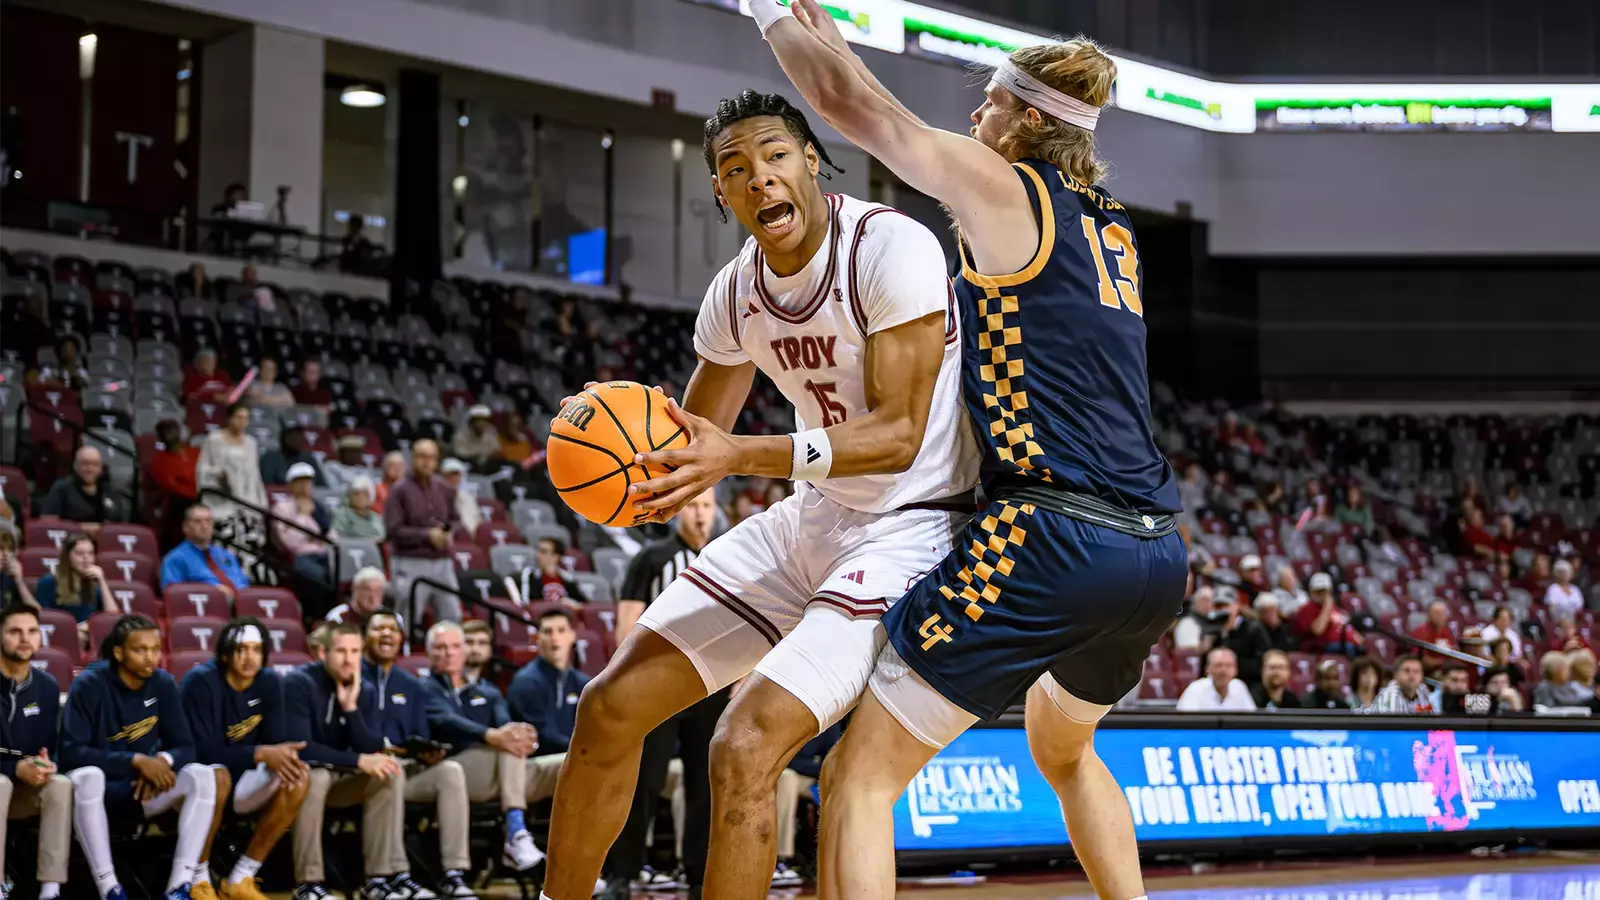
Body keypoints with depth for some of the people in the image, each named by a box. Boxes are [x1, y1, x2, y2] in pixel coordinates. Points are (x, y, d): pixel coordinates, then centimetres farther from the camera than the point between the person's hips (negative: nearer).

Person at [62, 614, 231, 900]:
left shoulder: (163, 684, -1)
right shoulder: (89, 686, -13)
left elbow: (185, 747, 1)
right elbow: (70, 753, -20)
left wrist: (164, 760, -23)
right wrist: (136, 761, -27)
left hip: (145, 791, 4)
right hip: (100, 792, -4)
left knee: (204, 777, -22)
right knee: (88, 777, -39)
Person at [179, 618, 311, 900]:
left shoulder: (268, 682, -2)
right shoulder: (201, 681, -19)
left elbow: (276, 741, -3)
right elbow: (202, 751, -26)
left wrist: (285, 755, -28)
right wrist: (260, 754, -36)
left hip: (239, 779, 6)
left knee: (299, 776, -17)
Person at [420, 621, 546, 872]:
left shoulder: (487, 693, 27)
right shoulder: (425, 690, 10)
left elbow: (506, 724, 4)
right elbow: (447, 721, -13)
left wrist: (520, 732, -24)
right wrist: (491, 736, -34)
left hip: (503, 773, 6)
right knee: (510, 745, -32)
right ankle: (516, 834, -46)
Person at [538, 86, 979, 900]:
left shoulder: (892, 249, -21)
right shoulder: (735, 291, 2)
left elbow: (898, 434, -24)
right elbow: (696, 435, 13)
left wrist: (741, 457, -36)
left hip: (911, 528, -8)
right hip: (814, 519, 8)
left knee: (746, 749, -22)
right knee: (611, 709, 6)